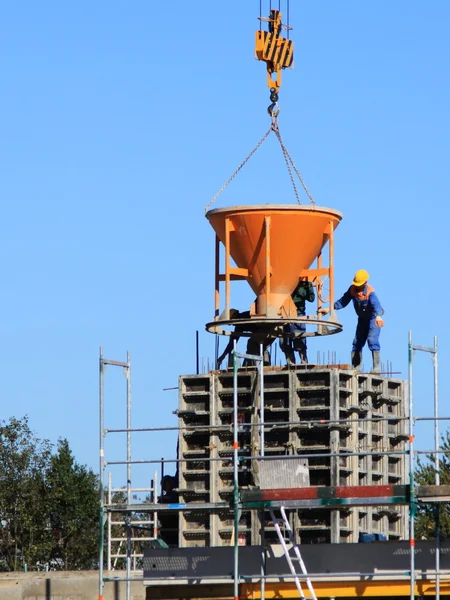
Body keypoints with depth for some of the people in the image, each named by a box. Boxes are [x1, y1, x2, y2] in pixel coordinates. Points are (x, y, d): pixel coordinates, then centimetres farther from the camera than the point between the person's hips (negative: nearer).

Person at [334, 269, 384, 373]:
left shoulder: (370, 291, -29)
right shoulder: (352, 289, -10)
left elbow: (375, 304, -46)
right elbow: (343, 301, -2)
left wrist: (378, 316, -65)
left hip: (373, 317, -7)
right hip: (362, 318, 7)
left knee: (372, 340, -21)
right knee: (357, 342, 6)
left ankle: (376, 367, -21)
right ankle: (355, 367, 12)